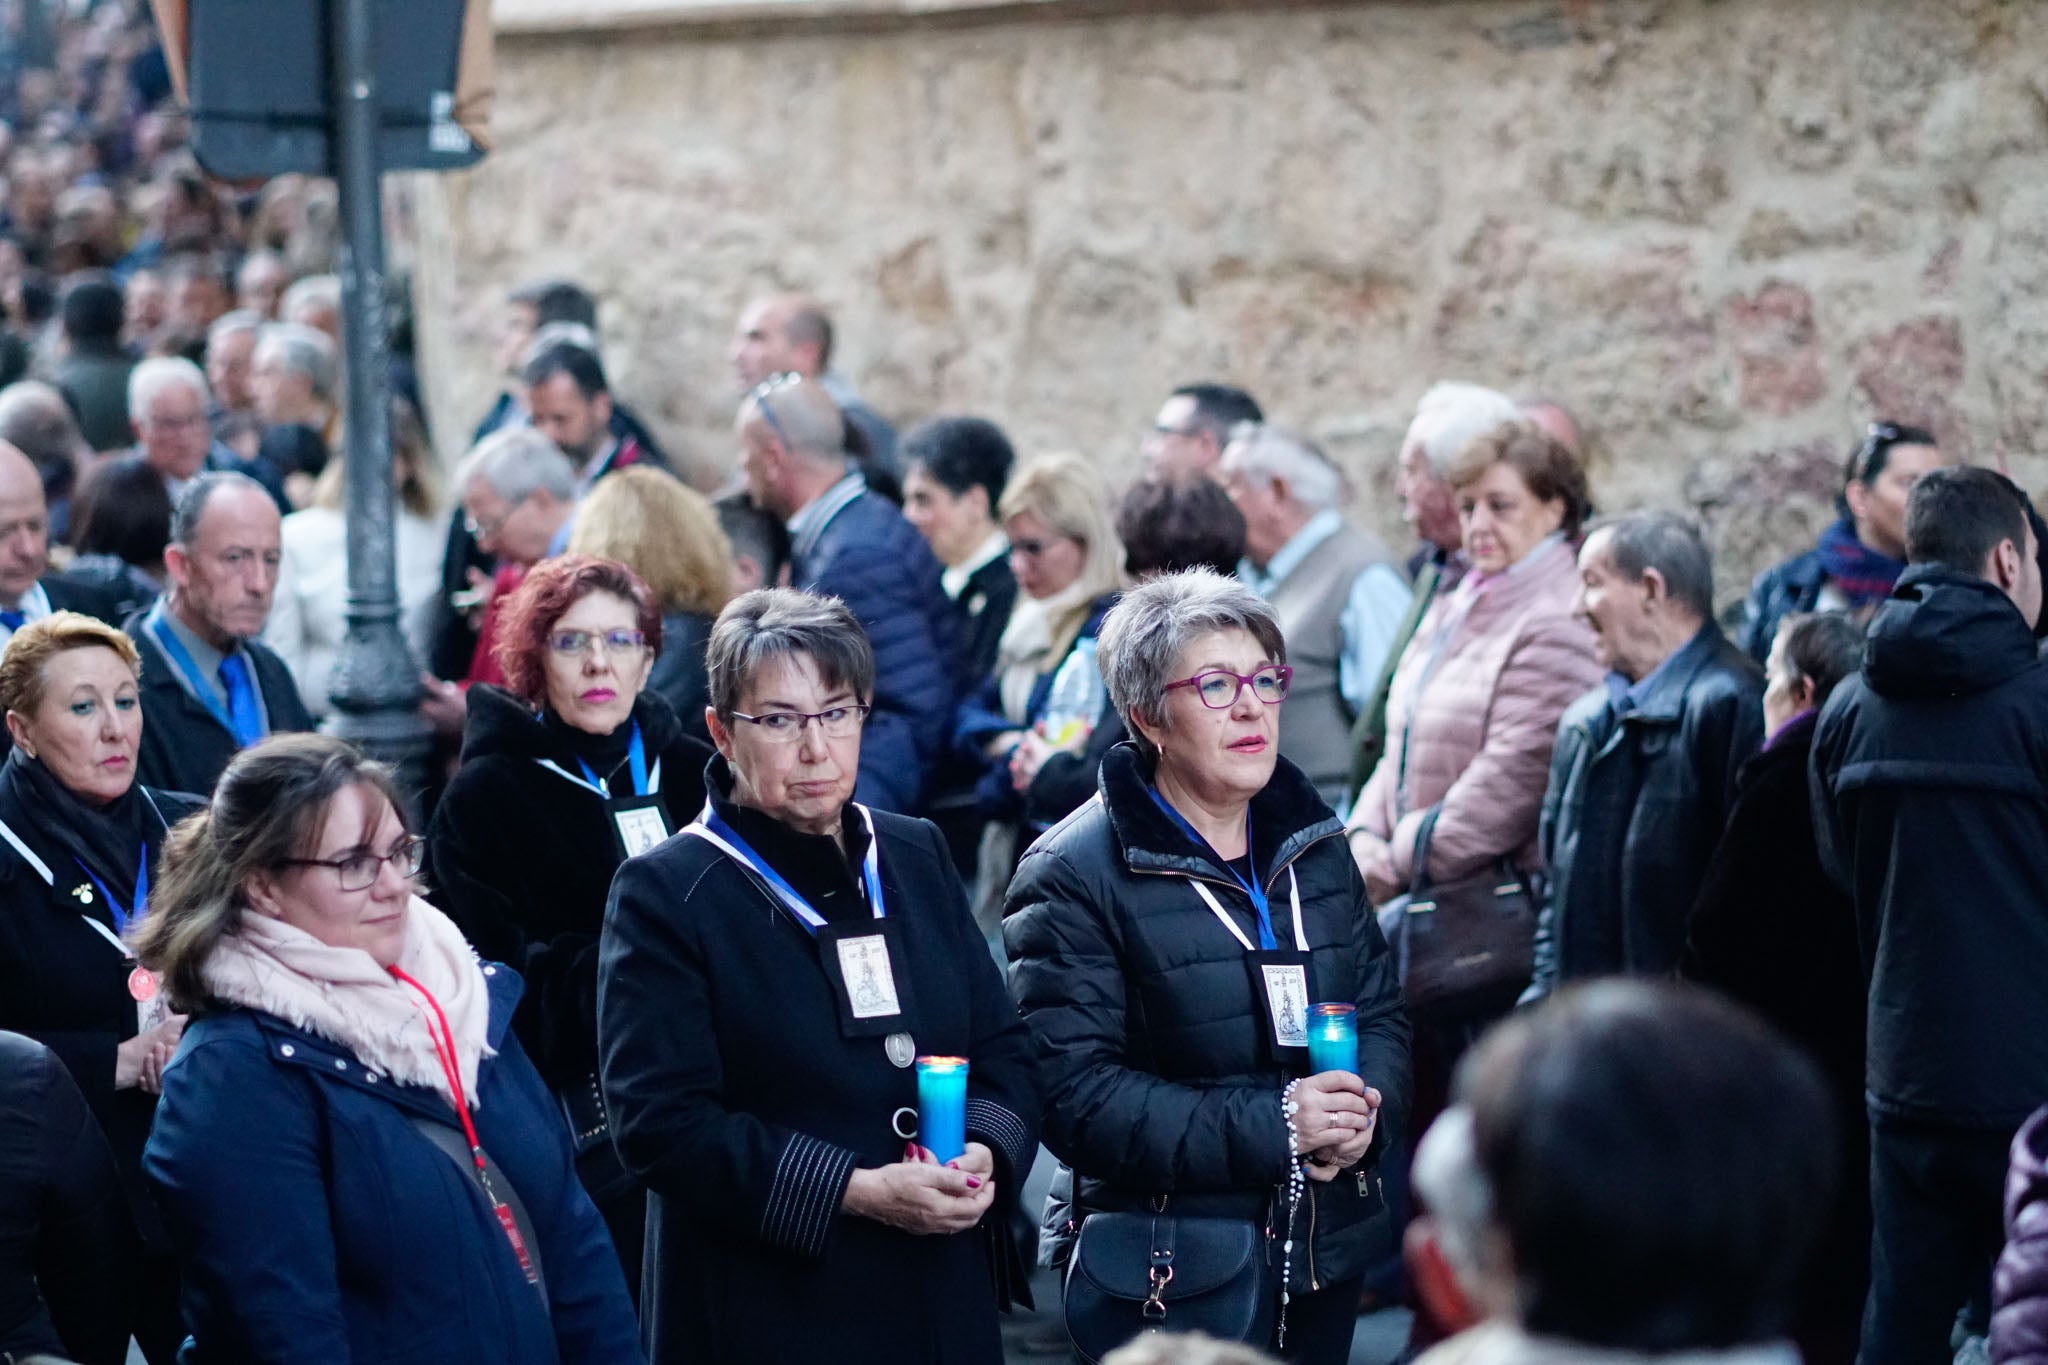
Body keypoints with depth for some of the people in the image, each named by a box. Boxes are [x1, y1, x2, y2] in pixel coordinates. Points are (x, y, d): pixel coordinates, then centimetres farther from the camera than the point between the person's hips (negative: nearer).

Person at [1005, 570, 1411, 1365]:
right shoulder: (1073, 878, -11)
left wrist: (1362, 1113, -9)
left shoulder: (1314, 847, 10)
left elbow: (1381, 1009, 14)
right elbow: (1072, 1091, -18)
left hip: (1325, 1257, 6)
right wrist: (1269, 1126, -23)